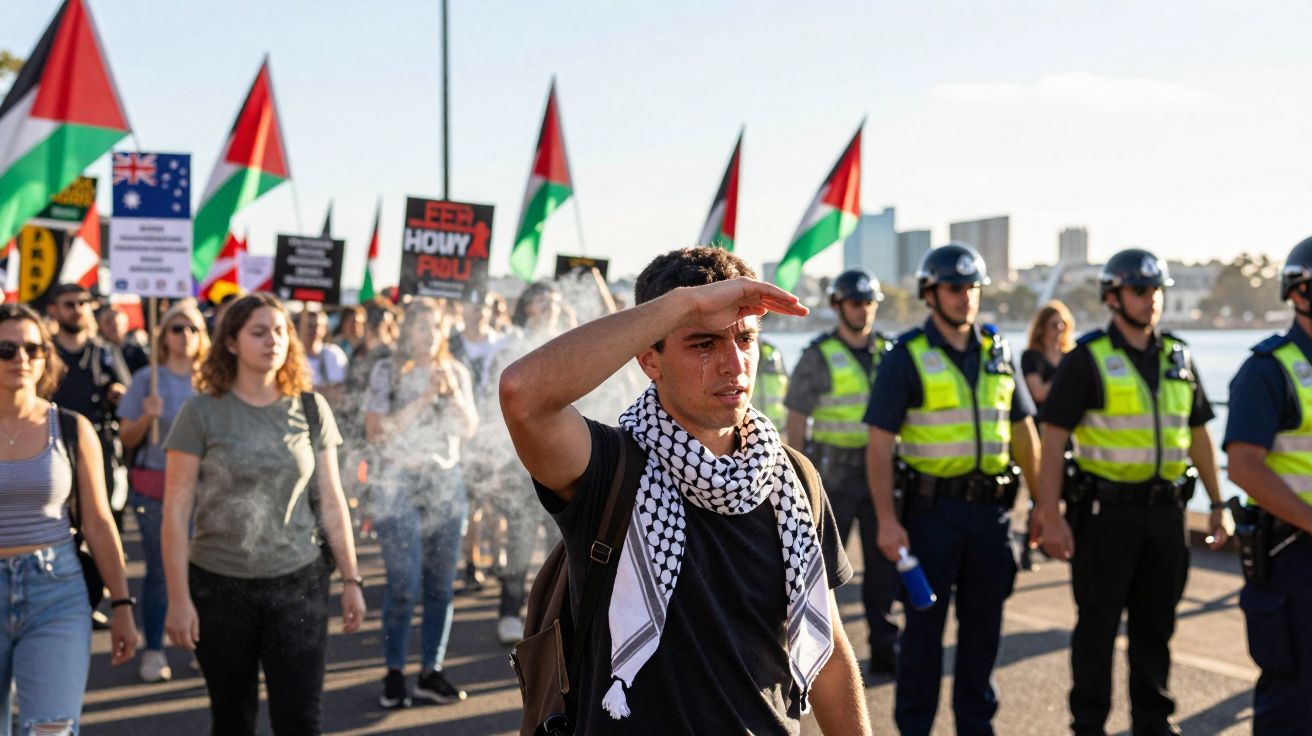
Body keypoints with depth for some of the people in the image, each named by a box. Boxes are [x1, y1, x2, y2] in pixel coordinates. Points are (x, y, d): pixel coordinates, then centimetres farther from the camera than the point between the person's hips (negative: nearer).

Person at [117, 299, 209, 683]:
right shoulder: (147, 379, 2)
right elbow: (127, 438, 2)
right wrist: (147, 417, -15)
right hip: (154, 487, -1)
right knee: (158, 569, 2)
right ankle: (153, 651, 11)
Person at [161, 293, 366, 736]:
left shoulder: (311, 409, 3)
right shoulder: (202, 412, -5)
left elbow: (331, 502, 7)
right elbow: (175, 512, -6)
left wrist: (351, 580, 6)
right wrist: (178, 598, -10)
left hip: (298, 582, 1)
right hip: (220, 584, -1)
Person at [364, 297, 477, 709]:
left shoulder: (456, 372, 11)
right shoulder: (387, 372, 0)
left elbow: (469, 430, 3)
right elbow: (376, 432, -9)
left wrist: (454, 393, -12)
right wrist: (423, 400, -13)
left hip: (446, 483, 4)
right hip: (398, 483, -3)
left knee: (441, 585, 2)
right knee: (404, 585, -9)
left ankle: (431, 673, 11)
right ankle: (394, 674, 3)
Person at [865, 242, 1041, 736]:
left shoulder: (997, 352, 9)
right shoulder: (907, 357, -6)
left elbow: (1023, 431, 15)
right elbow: (879, 444, -9)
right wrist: (886, 520, -15)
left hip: (992, 507, 5)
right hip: (933, 507, -4)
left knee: (983, 623, 12)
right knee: (925, 624, 4)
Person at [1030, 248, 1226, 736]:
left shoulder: (1178, 358, 10)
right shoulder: (1088, 359, -7)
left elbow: (1198, 434, 16)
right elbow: (1053, 437, -10)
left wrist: (1217, 503, 13)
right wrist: (1050, 514, -15)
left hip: (1165, 509, 5)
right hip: (1106, 510, -5)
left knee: (1156, 622, 13)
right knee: (1098, 623, 4)